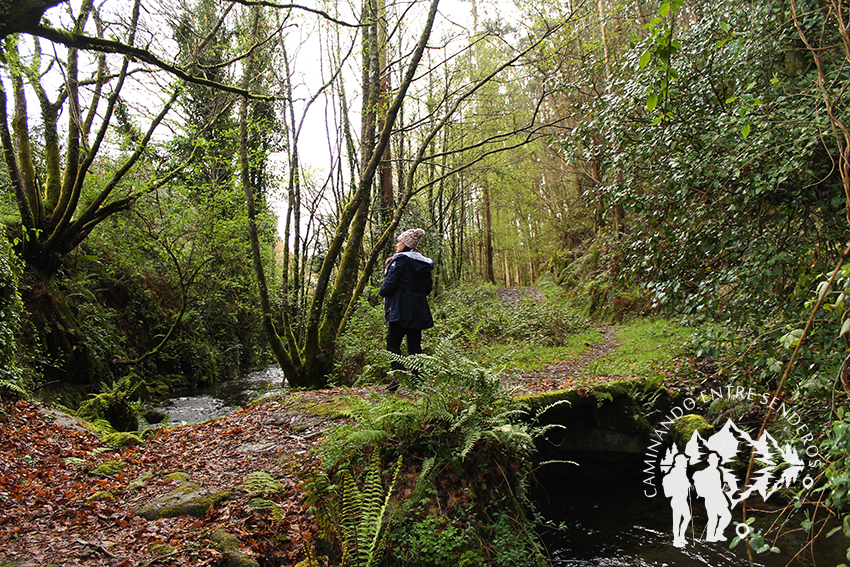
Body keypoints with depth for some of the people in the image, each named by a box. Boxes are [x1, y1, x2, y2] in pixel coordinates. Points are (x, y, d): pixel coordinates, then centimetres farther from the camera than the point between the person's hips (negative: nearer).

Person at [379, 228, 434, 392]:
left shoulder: (400, 260, -9)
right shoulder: (423, 263, 13)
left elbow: (390, 284, -15)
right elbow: (428, 288, 19)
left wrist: (382, 292, 4)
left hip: (401, 309, -7)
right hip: (418, 311, 7)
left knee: (393, 343, -2)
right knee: (415, 345, 9)